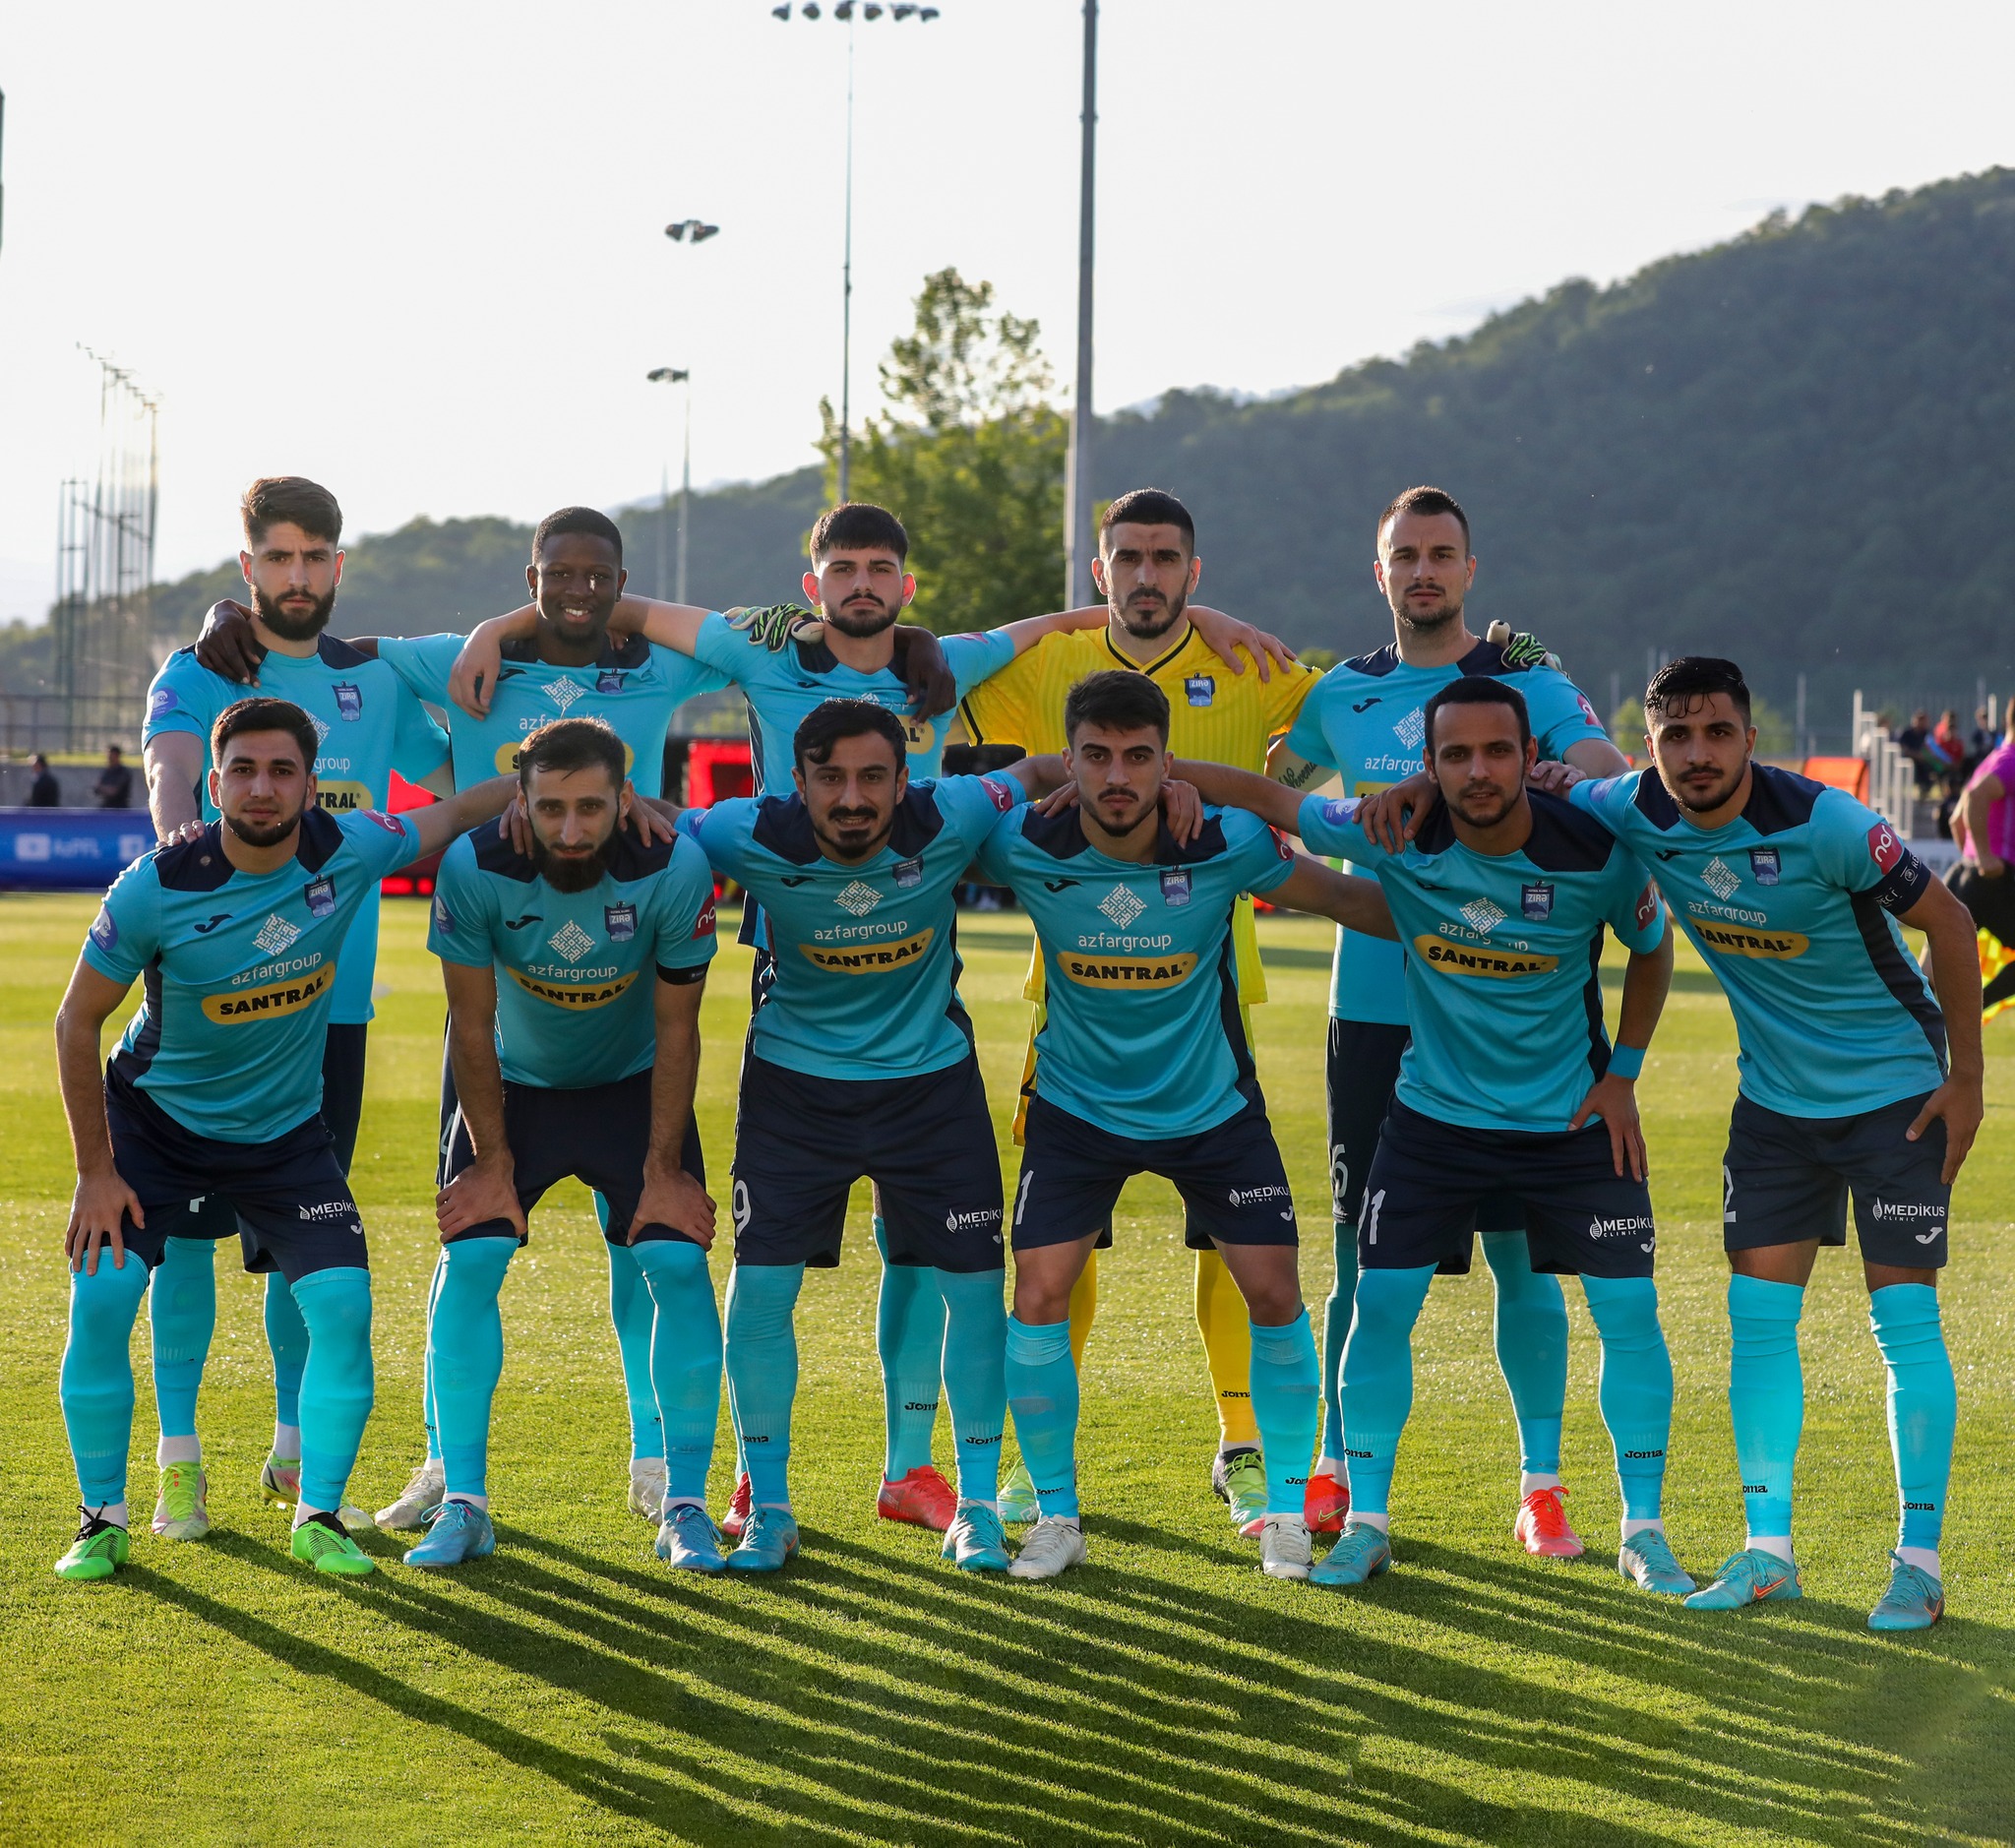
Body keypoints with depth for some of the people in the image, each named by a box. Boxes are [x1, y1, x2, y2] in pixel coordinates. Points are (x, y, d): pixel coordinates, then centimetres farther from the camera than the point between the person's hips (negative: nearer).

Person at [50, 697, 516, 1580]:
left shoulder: (349, 849, -17)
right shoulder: (156, 888, -24)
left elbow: (457, 813, 3)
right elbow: (77, 1021, -12)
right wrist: (95, 1171, -12)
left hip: (285, 1131, 2)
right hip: (155, 1118, -2)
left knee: (344, 1303, -12)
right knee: (101, 1299, -15)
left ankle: (318, 1516, 5)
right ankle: (102, 1519, 2)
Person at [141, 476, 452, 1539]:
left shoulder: (374, 683, 12)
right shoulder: (200, 675, 1)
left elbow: (453, 781, 19)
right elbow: (170, 757, -19)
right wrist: (176, 816, -42)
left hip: (333, 996, 3)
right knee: (190, 1219, -2)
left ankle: (296, 1451, 20)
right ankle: (179, 1459, 6)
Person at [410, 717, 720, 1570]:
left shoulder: (673, 871, -27)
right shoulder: (476, 870, -28)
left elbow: (675, 1029, -15)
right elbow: (472, 1024, -15)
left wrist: (665, 1167, -13)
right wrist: (492, 1161, -12)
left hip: (633, 1084, 0)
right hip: (516, 1083, 0)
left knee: (679, 1262, -14)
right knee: (469, 1260, -14)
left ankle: (685, 1506, -4)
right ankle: (462, 1504, -4)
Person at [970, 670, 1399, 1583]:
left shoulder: (1227, 844, -21)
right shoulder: (1026, 848, -21)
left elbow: (1346, 898, -5)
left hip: (1213, 1106, 0)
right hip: (1077, 1105, 0)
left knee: (1273, 1293, -2)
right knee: (1037, 1297, -9)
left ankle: (1286, 1510, 17)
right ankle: (1056, 1515, 9)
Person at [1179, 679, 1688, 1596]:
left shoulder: (1595, 850, -18)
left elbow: (1652, 948, 2)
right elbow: (1265, 797, -9)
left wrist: (1622, 1076, -1)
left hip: (1574, 1116, -1)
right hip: (1436, 1109, 1)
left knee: (1628, 1306, -6)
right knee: (1380, 1299, -6)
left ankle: (1644, 1531, 8)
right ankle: (1365, 1520, 9)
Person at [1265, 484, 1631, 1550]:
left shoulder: (1526, 684, 1)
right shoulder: (1343, 694, 10)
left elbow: (1616, 783, -14)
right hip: (1372, 1009, 2)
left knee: (1518, 1244, -2)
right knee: (1361, 1245, 6)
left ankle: (1540, 1486, 5)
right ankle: (1337, 1470, 16)